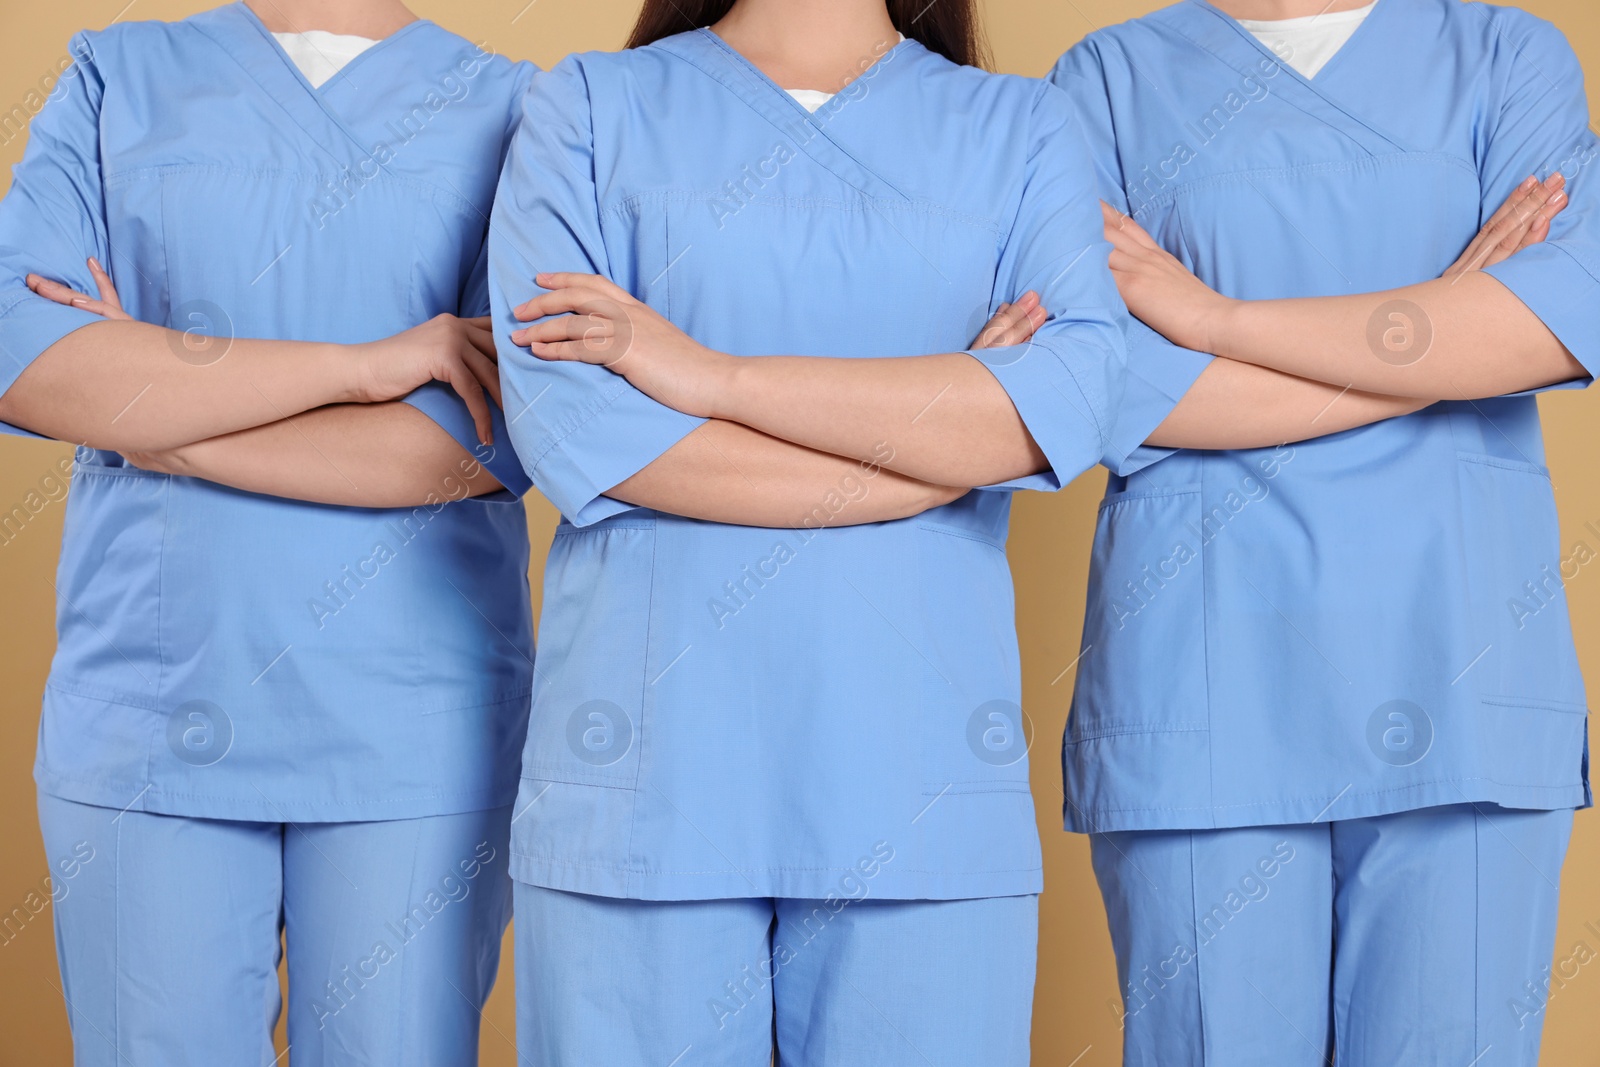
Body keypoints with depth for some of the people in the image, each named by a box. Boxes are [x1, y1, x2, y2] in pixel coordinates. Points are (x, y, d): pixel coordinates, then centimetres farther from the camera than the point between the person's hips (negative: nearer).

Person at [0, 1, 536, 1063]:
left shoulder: (510, 110, 4)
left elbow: (497, 433, -10)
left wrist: (161, 423, -7)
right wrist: (360, 363, -13)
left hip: (412, 725, -1)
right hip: (144, 701, 2)